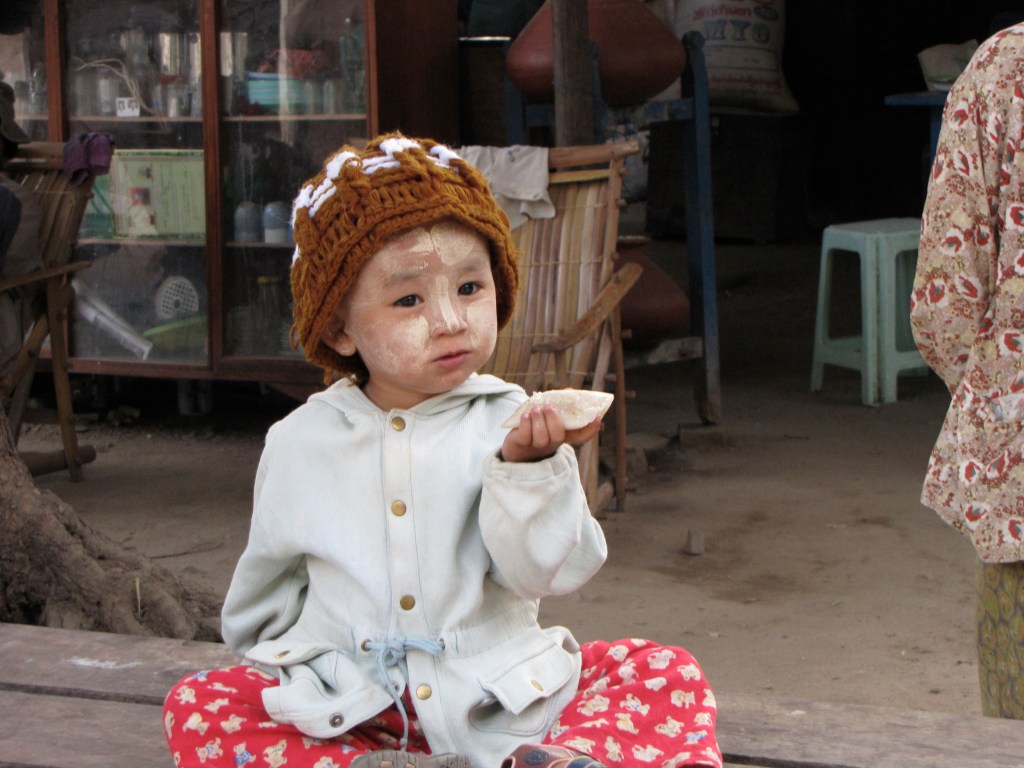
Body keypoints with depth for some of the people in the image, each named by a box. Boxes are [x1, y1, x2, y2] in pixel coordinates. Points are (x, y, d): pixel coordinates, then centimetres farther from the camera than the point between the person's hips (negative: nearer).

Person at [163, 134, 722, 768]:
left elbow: (542, 571, -14)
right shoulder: (303, 443, 2)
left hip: (496, 700, -1)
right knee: (195, 707, -20)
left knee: (669, 673, -18)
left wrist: (530, 466, -28)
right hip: (346, 708, 1)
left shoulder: (508, 424, -4)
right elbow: (267, 585, 19)